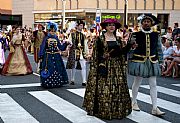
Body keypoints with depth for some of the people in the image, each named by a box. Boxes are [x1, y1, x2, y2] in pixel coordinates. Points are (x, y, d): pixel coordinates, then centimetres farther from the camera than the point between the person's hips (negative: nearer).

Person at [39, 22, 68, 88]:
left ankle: (57, 82, 12)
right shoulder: (46, 38, -1)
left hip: (56, 56, 3)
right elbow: (42, 48, -1)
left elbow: (60, 47, 9)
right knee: (49, 70, -5)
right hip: (48, 56, -3)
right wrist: (40, 57, -4)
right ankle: (47, 83, 5)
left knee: (57, 69, 3)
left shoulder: (56, 38, 9)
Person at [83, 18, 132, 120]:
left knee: (117, 87, 5)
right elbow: (97, 54, -7)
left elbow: (122, 52, 8)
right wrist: (101, 65, -16)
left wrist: (129, 46, -7)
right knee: (103, 88, -5)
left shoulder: (118, 39, 11)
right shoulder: (100, 38, -2)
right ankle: (103, 110, 5)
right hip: (105, 65, -4)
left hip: (117, 66, 5)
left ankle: (117, 109, 14)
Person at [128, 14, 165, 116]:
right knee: (137, 82, 10)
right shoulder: (135, 35, -7)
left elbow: (159, 49, 9)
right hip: (139, 61, -3)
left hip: (152, 62, 3)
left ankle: (155, 108, 5)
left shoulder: (156, 35, 2)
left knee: (153, 84, 2)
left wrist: (161, 62, 8)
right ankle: (134, 102, 30)